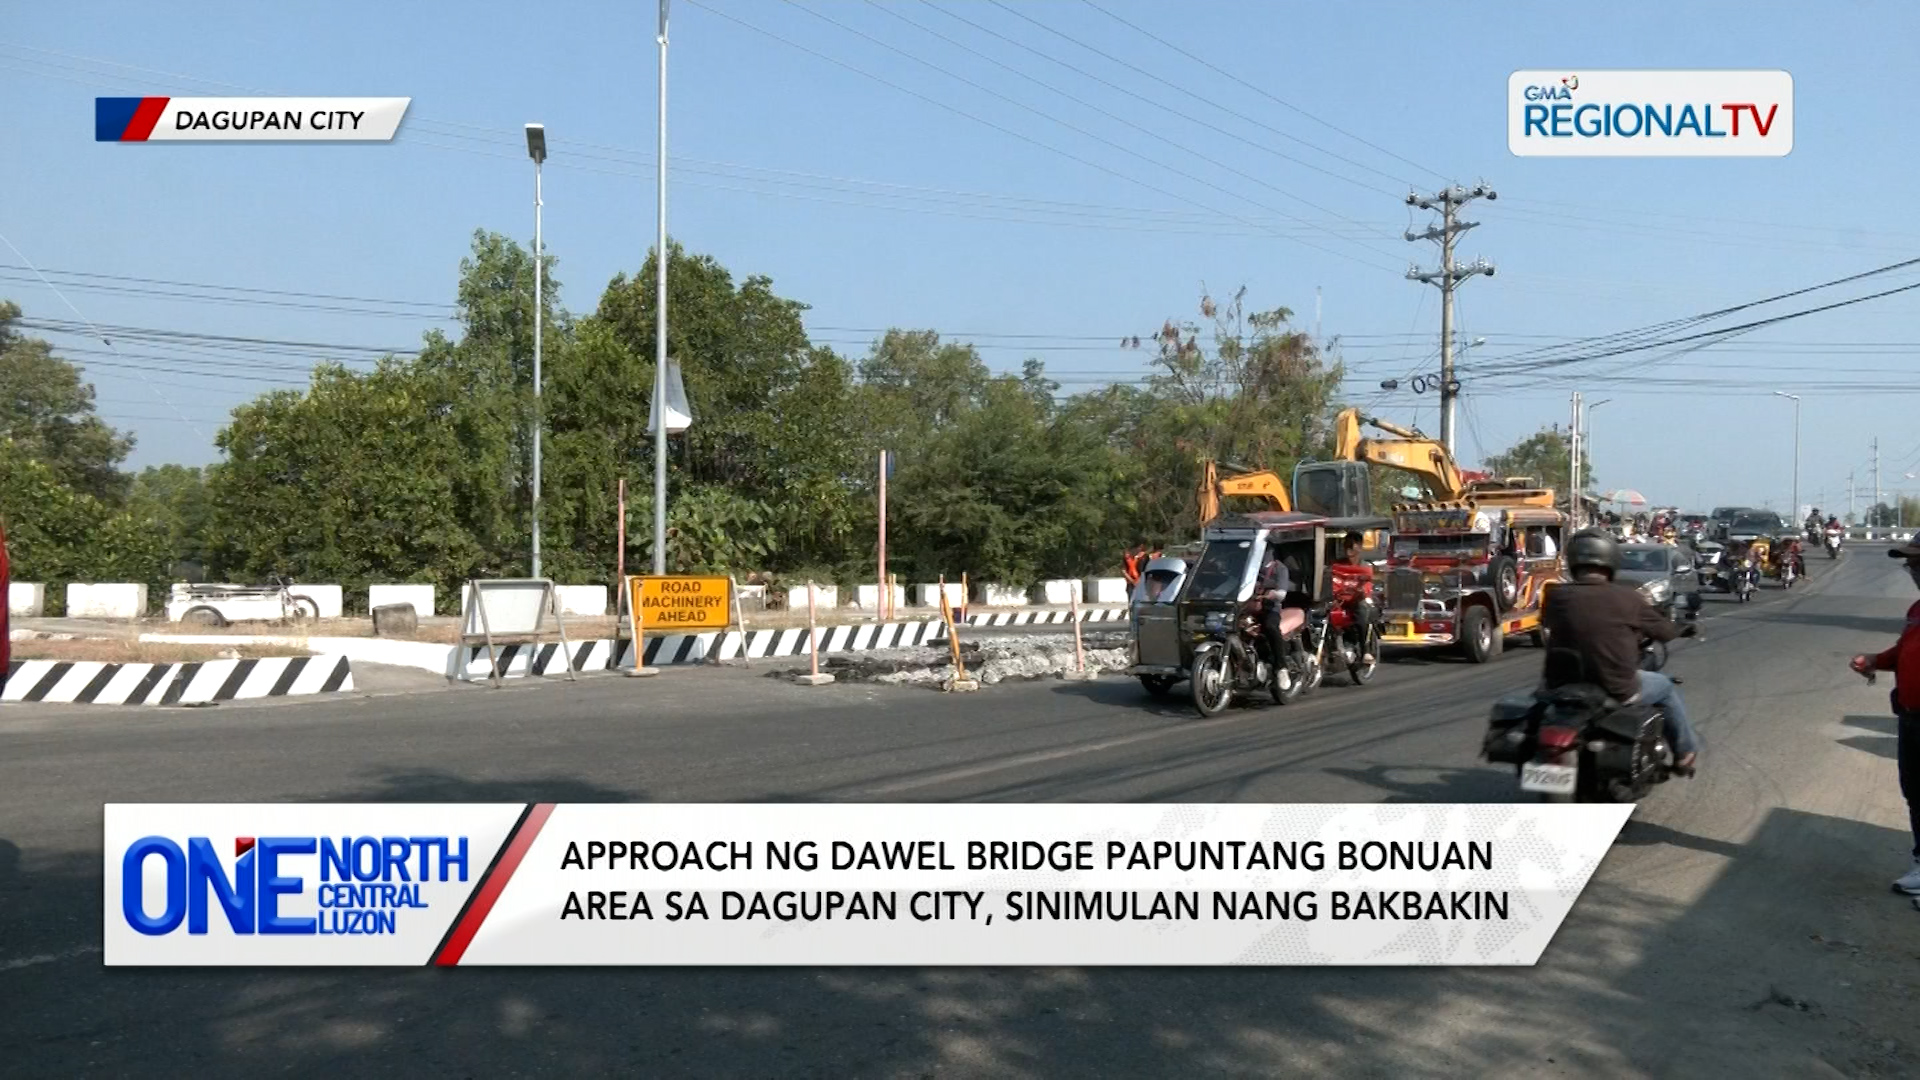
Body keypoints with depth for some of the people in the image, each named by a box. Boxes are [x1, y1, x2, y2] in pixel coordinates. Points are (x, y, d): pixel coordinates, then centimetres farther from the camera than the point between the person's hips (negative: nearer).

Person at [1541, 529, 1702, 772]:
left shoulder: (1557, 596, -6)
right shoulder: (1626, 597, -10)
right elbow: (1661, 630, 6)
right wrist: (1682, 630, 29)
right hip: (1616, 690, -2)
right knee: (1665, 687, 26)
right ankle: (1685, 753, 40)